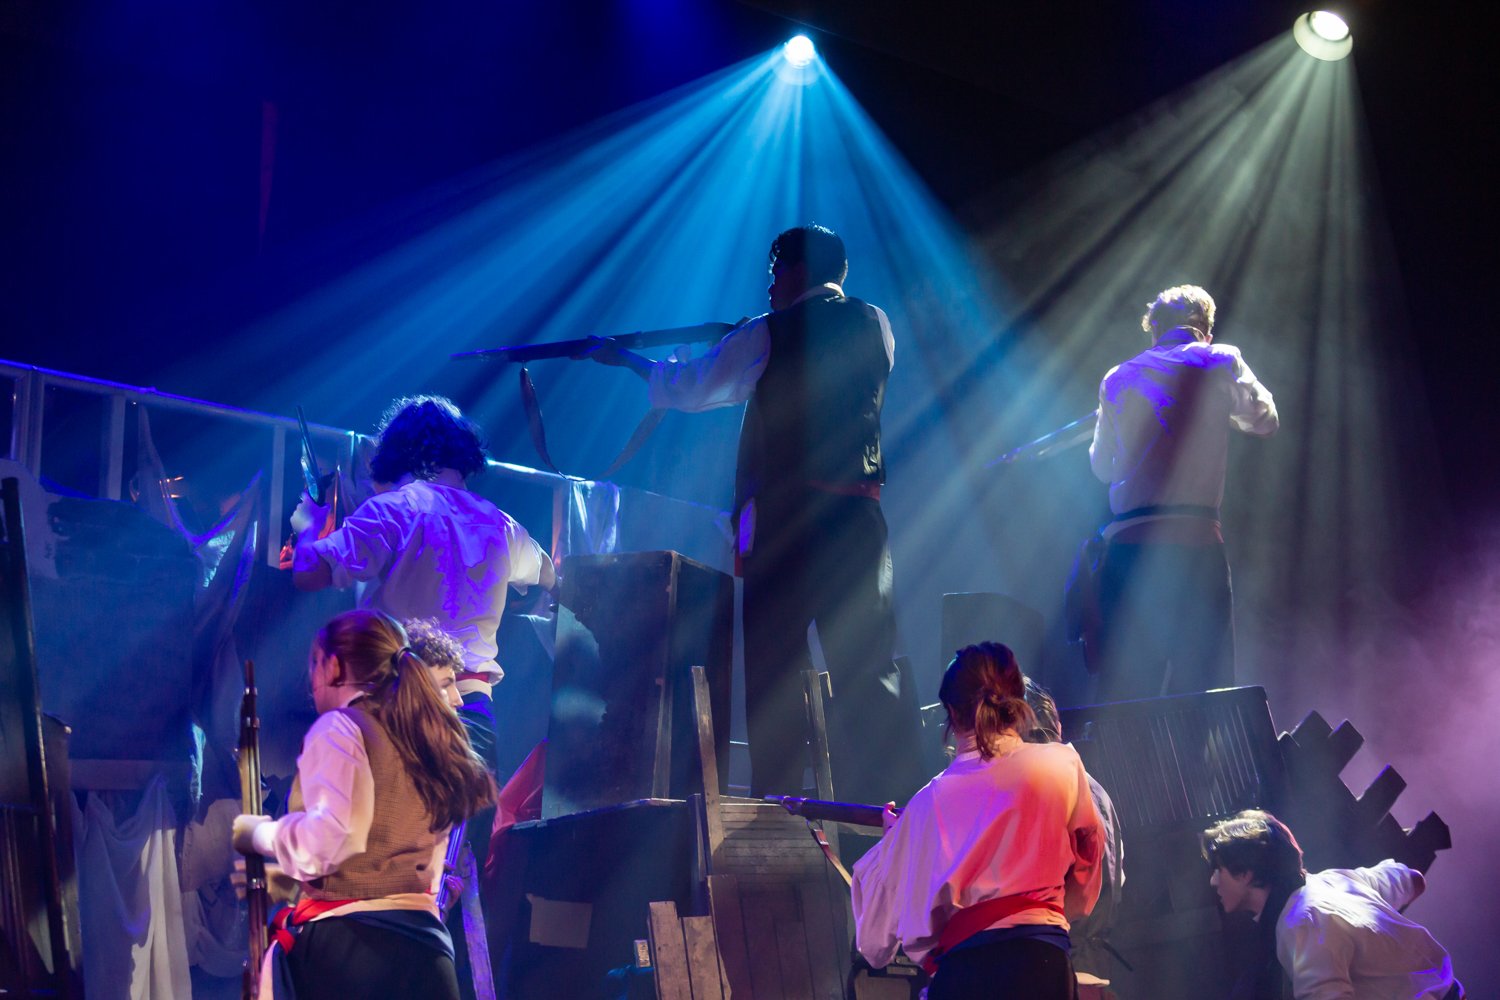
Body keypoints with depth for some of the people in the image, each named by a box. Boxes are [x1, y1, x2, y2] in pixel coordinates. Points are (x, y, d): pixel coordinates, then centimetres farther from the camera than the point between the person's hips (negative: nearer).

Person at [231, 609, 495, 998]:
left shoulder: (339, 727, -6)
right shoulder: (428, 736, 17)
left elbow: (328, 841, -17)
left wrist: (259, 832, 1)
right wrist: (289, 880, 30)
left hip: (345, 942, -7)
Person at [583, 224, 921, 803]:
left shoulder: (766, 335, 0)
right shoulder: (876, 327, 11)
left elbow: (688, 390, 9)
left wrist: (623, 357, 25)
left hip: (785, 517, -3)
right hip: (859, 514, 3)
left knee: (774, 666, 2)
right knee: (870, 667, 2)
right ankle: (895, 815, -4)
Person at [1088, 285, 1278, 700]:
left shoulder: (1117, 378, 16)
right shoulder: (1219, 360, 6)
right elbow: (1264, 419, 18)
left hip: (1125, 543, 3)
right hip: (1193, 541, -3)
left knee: (1122, 694, 4)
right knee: (1203, 684, -2)